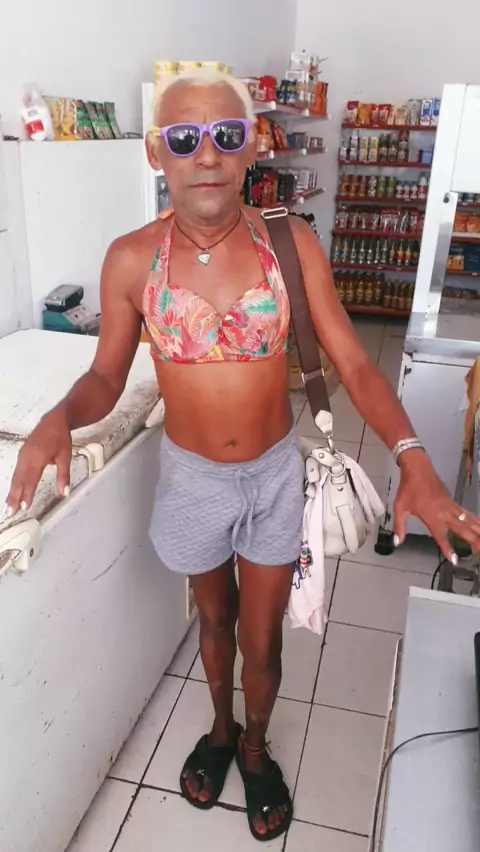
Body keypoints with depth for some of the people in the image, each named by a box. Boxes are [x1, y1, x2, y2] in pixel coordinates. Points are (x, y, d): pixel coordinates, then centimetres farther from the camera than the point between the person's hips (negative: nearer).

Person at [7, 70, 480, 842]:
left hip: (275, 473, 0)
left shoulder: (292, 244, -14)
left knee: (261, 640, 15)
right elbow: (106, 378, -6)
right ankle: (220, 727, 56)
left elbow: (354, 363, -14)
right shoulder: (131, 259, -13)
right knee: (214, 618, 24)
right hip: (191, 477, 1)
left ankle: (255, 749, 48)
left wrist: (414, 462, -27)